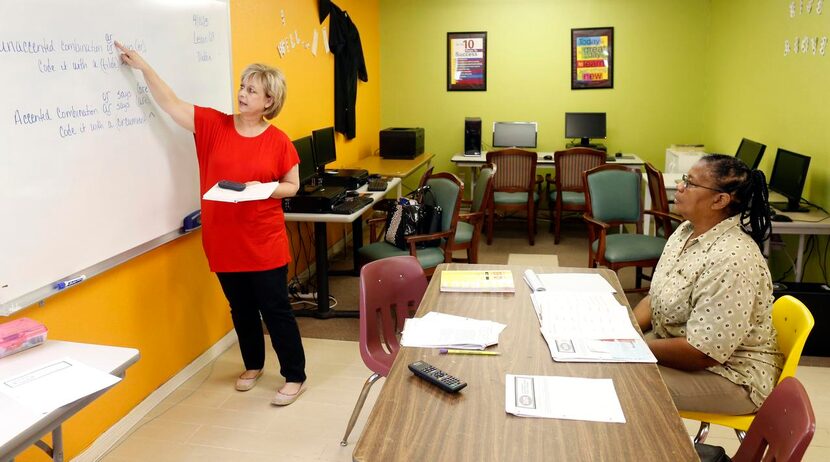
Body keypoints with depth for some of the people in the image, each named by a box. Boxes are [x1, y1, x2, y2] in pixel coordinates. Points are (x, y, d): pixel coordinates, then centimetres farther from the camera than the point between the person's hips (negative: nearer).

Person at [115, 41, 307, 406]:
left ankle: (295, 376, 17)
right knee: (241, 309, 17)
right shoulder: (213, 125, 0)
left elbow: (292, 186, 0)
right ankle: (253, 365, 37)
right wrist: (142, 66, -9)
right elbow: (171, 104, -3)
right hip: (222, 241, 3)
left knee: (275, 310, 3)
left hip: (264, 243, -3)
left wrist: (263, 188, -17)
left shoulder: (278, 141, -6)